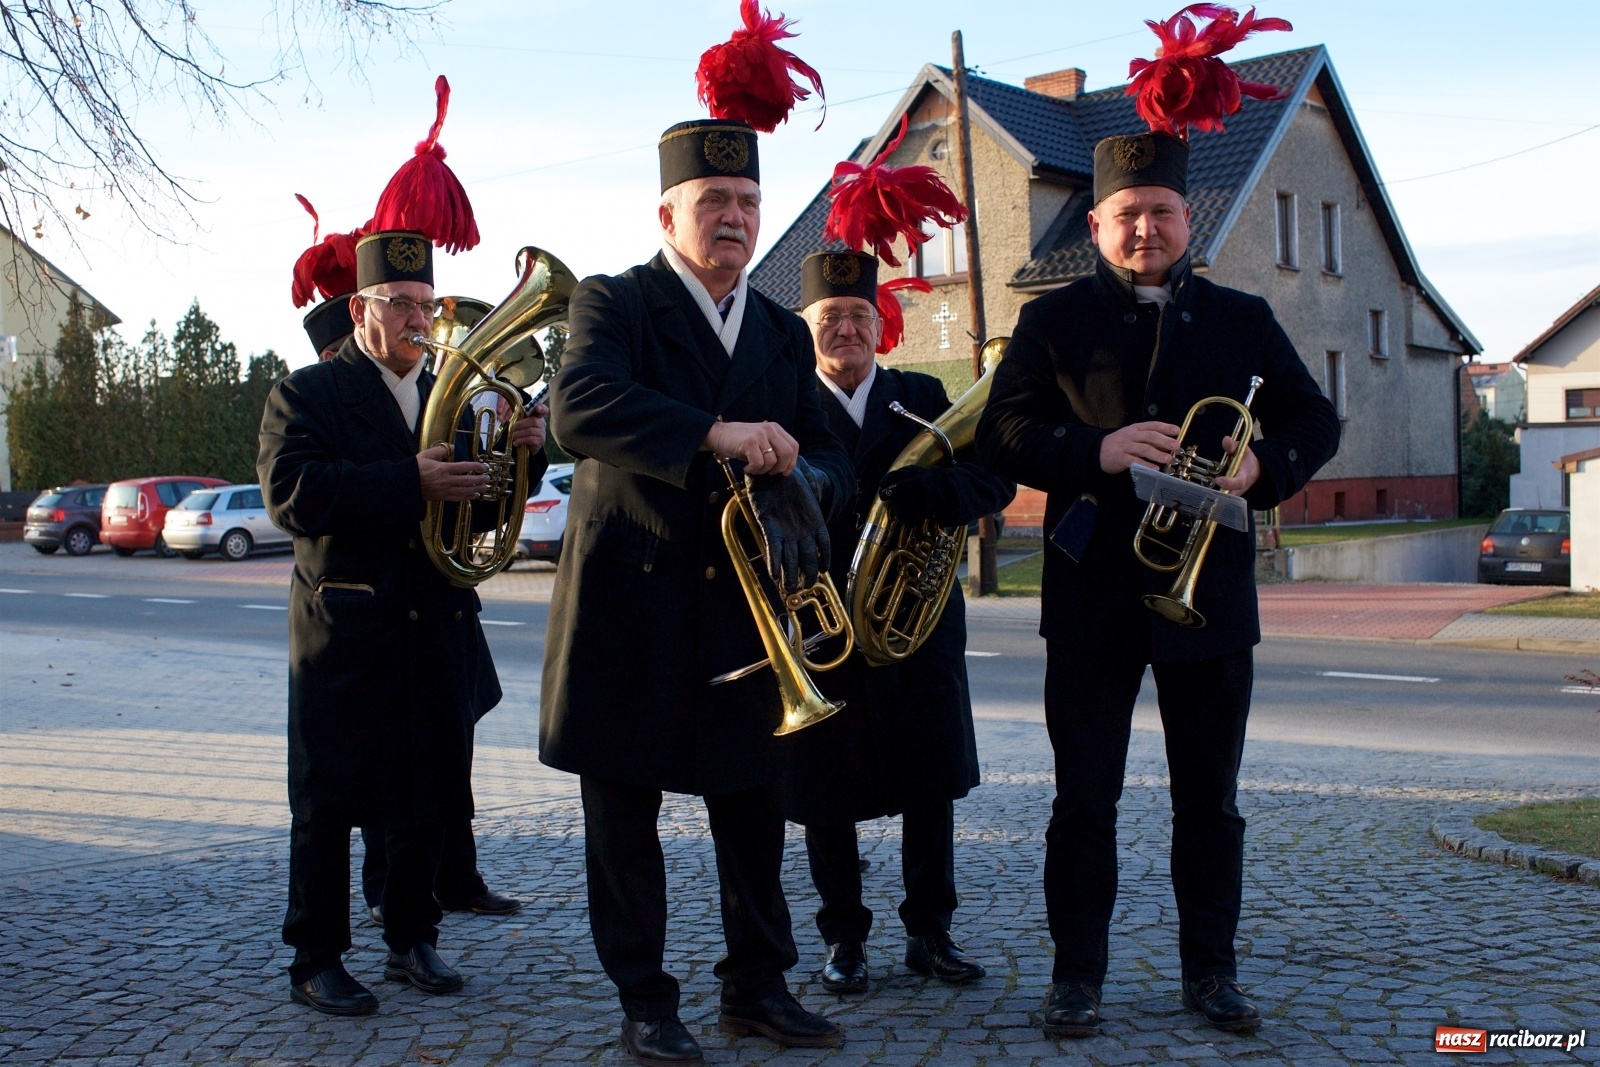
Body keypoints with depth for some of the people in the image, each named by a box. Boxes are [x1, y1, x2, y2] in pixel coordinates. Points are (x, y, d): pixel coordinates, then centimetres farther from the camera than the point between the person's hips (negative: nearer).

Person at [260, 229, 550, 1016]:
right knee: (329, 802, 1)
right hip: (346, 633, -5)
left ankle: (411, 940, 25)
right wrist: (411, 483, -27)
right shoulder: (306, 395, -2)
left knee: (429, 796, 10)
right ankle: (315, 961, 13)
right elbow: (291, 494, -19)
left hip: (438, 628, 5)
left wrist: (523, 452, -10)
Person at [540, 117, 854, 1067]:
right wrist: (717, 435, -35)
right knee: (624, 811, 4)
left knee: (754, 807, 10)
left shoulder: (783, 334, 15)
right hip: (631, 596, -4)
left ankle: (758, 987, 26)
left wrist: (803, 482, -15)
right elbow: (579, 408, -23)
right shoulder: (615, 303, -3)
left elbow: (828, 455, 10)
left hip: (745, 602, 5)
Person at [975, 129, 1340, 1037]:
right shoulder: (1053, 322, 5)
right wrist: (1096, 451, -21)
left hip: (1211, 592, 2)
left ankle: (1211, 970, 22)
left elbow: (1316, 420, 10)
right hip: (1094, 596, -2)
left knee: (1211, 799, 9)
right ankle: (1078, 973, 14)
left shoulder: (1243, 319, 12)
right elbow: (1003, 433, -4)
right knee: (1085, 798, 2)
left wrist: (1260, 465, -12)